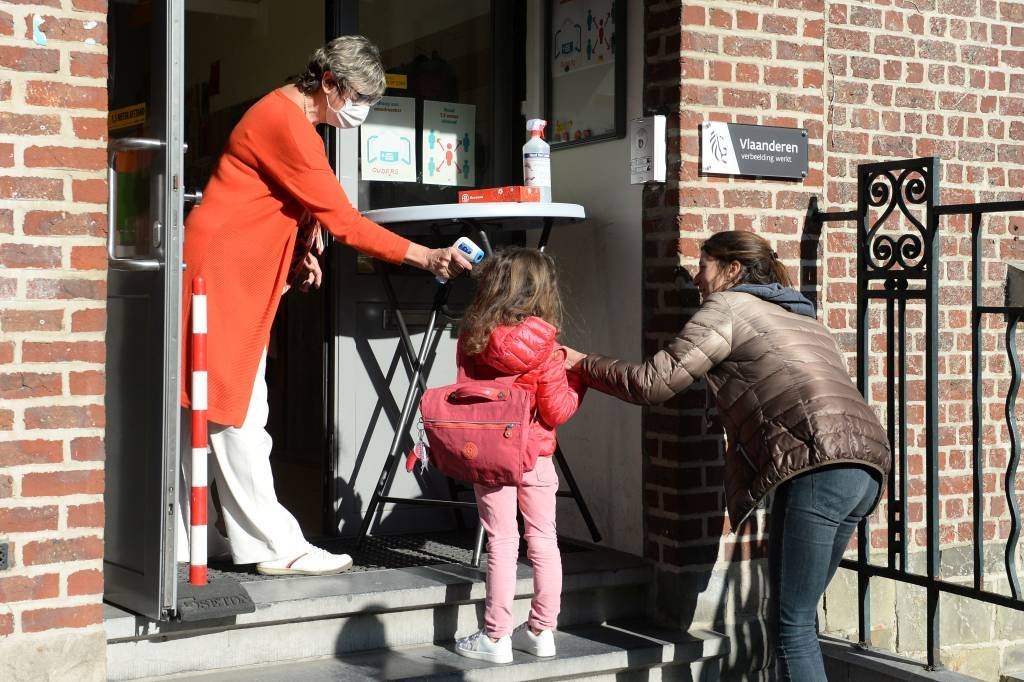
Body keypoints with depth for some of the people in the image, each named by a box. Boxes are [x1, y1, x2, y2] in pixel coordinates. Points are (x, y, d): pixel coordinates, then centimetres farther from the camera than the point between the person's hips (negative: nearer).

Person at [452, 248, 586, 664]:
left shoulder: (472, 337, -4)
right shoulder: (545, 349, -12)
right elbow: (557, 412, -8)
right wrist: (577, 380, 7)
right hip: (535, 454, -1)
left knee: (502, 543, 4)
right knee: (543, 541, 11)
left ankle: (496, 638, 7)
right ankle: (542, 632, 19)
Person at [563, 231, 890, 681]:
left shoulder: (726, 307, 5)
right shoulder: (797, 315, 30)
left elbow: (652, 383, 3)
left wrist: (582, 364, 16)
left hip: (820, 468, -9)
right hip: (866, 469, 9)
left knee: (790, 624, -5)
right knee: (795, 618, 13)